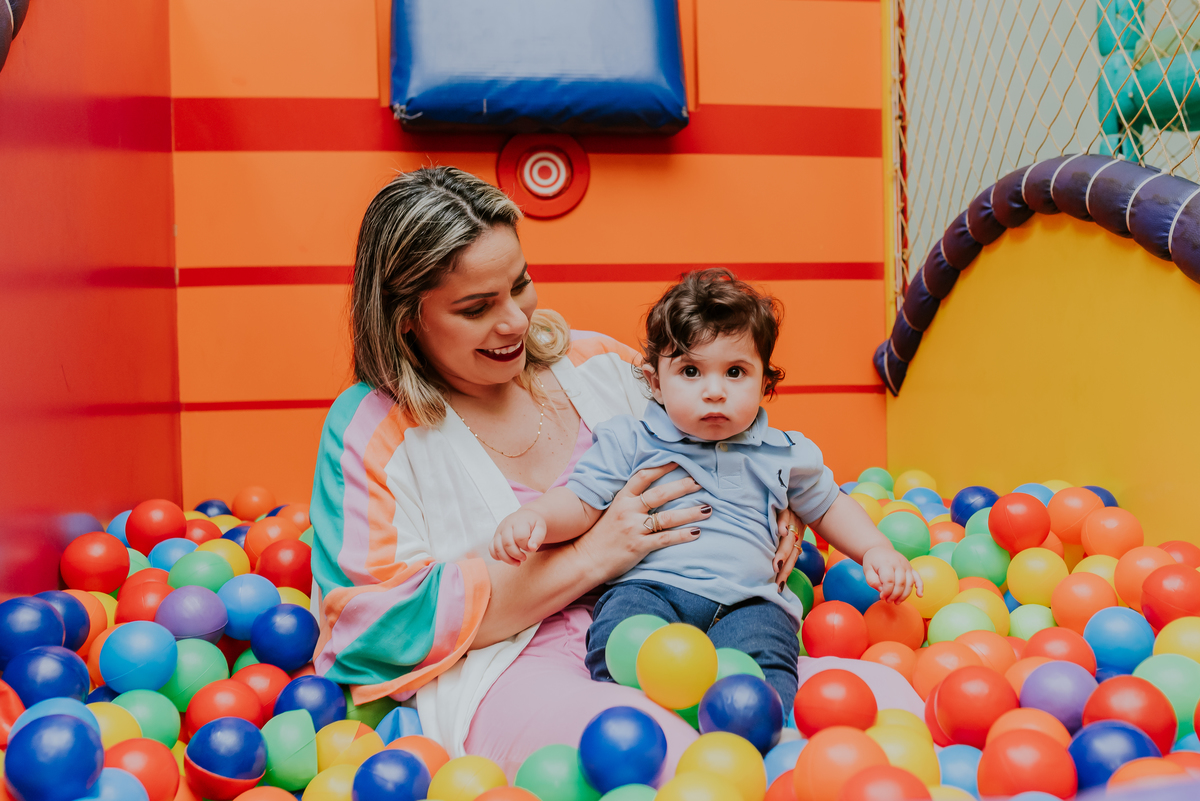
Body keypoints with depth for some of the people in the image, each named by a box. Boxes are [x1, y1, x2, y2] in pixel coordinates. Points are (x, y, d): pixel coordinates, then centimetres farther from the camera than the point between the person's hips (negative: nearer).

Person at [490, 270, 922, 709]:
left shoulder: (783, 454, 18)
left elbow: (828, 506, 32)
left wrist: (876, 549, 16)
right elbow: (581, 501, 7)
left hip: (747, 600, 1)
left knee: (762, 655, -32)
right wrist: (532, 516, -14)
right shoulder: (630, 442, 11)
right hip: (650, 586, -1)